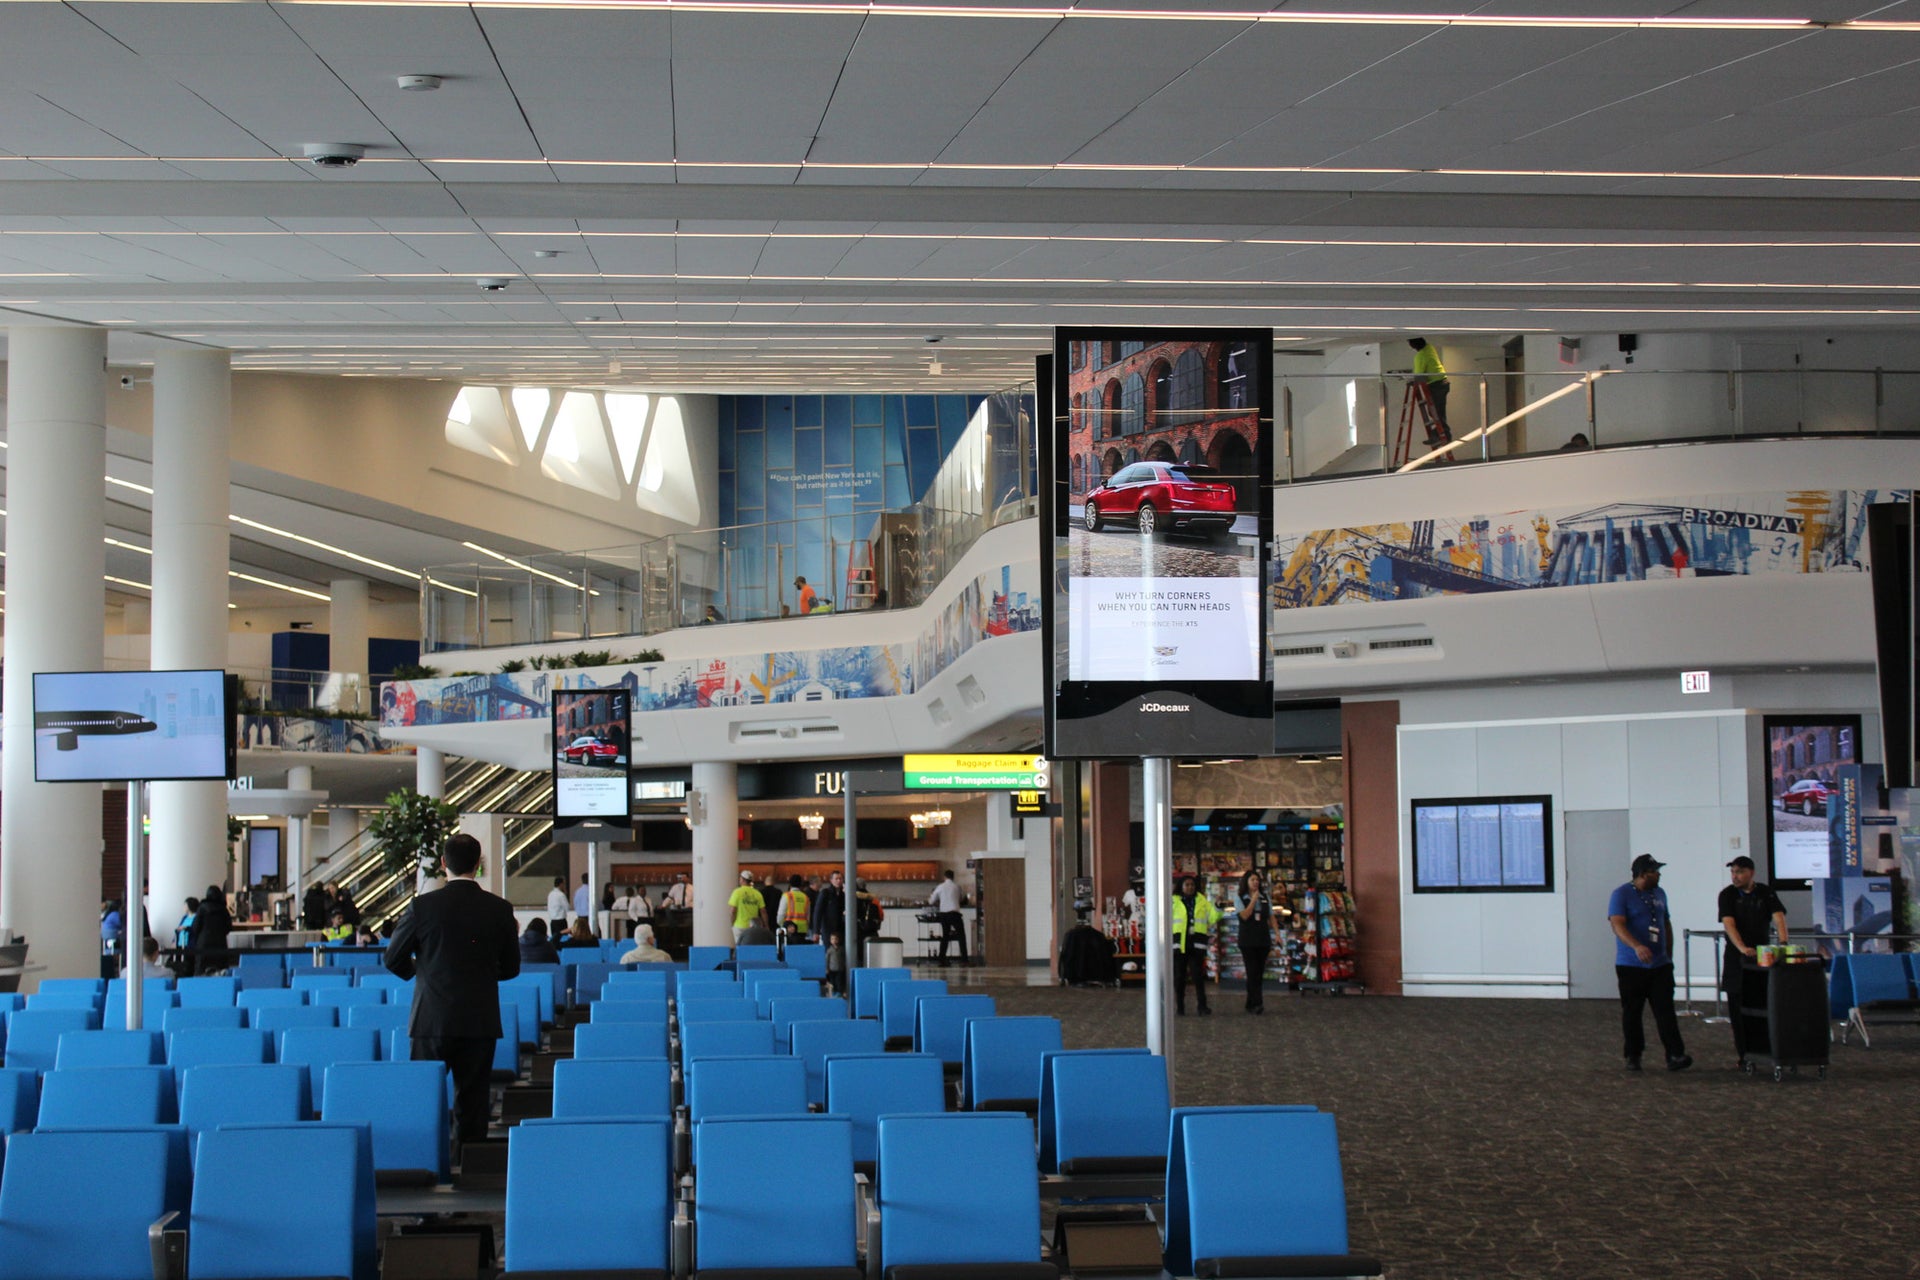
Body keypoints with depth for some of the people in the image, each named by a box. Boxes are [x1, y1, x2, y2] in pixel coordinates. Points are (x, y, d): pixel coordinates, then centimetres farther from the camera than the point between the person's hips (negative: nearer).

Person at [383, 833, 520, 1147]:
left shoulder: (423, 906, -8)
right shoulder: (500, 909, -2)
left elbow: (394, 960, 1)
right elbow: (511, 967, 7)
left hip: (432, 1019, -2)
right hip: (481, 1021, 2)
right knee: (472, 1099, 7)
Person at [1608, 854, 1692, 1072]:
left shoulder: (1659, 894, 14)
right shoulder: (1621, 895, -8)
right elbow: (1618, 925, -21)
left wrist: (1669, 954, 20)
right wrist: (1637, 946, -36)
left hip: (1660, 965, 4)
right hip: (1631, 966, -4)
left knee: (1665, 1010, -5)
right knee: (1632, 1013, 4)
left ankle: (1675, 1056, -10)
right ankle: (1633, 1056, 14)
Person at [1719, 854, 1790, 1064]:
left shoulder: (1766, 893, 2)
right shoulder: (1727, 895, -3)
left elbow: (1778, 917, -10)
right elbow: (1729, 924, -16)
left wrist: (1783, 942, -29)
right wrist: (1743, 948, -32)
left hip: (1762, 952, 1)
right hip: (1736, 957, -1)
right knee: (1738, 1006, -2)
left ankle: (1762, 1048, 5)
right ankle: (1744, 1053, 4)